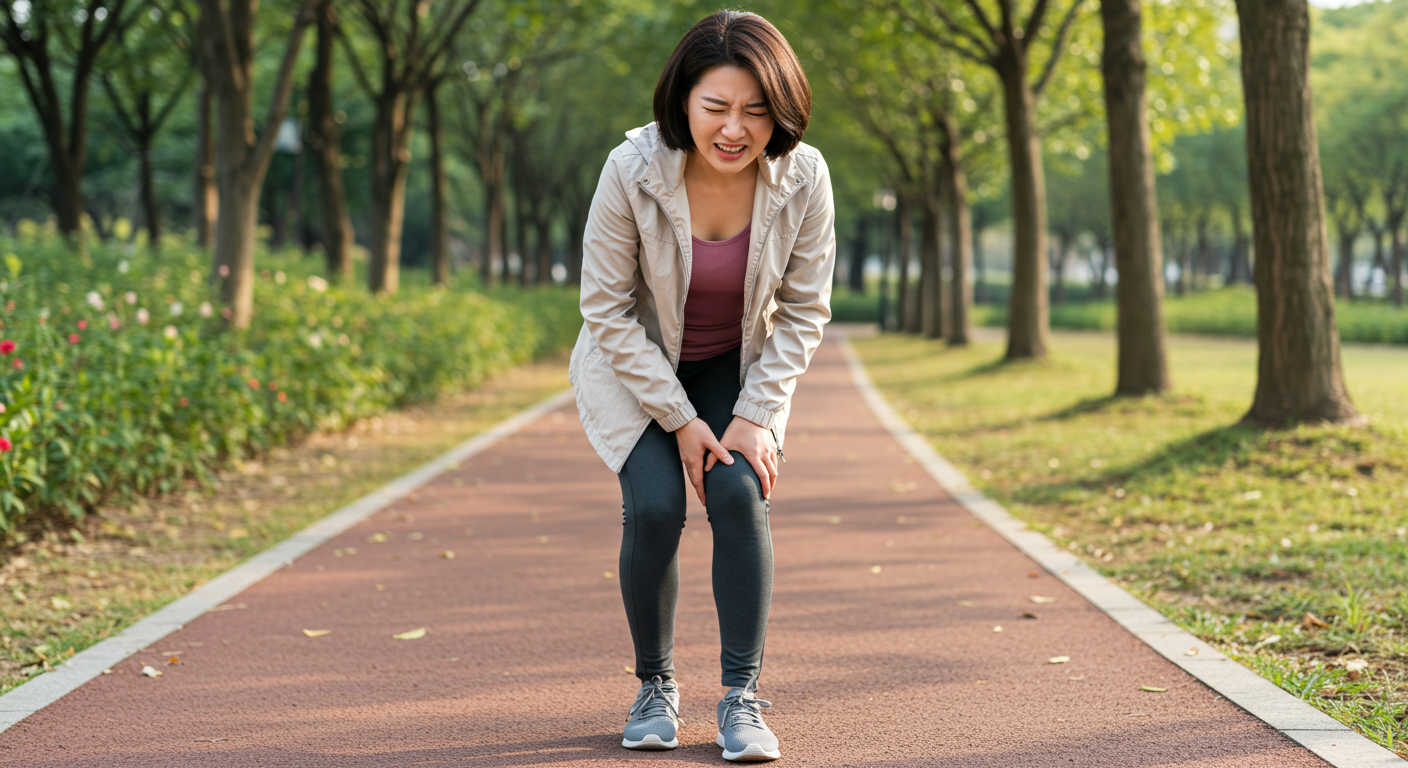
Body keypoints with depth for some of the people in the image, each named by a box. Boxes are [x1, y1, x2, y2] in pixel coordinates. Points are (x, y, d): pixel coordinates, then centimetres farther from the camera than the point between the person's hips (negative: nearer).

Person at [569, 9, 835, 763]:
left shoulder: (803, 178, -22)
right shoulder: (633, 171, -28)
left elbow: (804, 311, -8)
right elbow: (607, 311, -18)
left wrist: (755, 416, -16)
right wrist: (680, 420, -18)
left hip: (740, 368, 2)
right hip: (633, 363, -1)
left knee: (739, 493, -20)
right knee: (654, 505, -19)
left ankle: (741, 698, -10)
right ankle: (655, 687, 4)